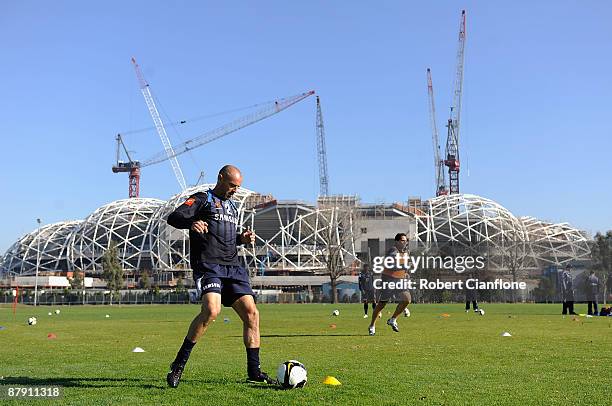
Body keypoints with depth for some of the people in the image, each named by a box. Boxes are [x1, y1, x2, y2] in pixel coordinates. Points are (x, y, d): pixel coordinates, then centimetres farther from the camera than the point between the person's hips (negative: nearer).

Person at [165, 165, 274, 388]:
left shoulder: (232, 207, 28)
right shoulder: (202, 199, 5)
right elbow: (174, 217, -9)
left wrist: (242, 238, 15)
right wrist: (192, 222, -31)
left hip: (233, 268, 7)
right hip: (208, 266, -7)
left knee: (251, 313, -4)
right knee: (211, 310, -28)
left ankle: (254, 371, 6)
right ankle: (179, 364, -13)